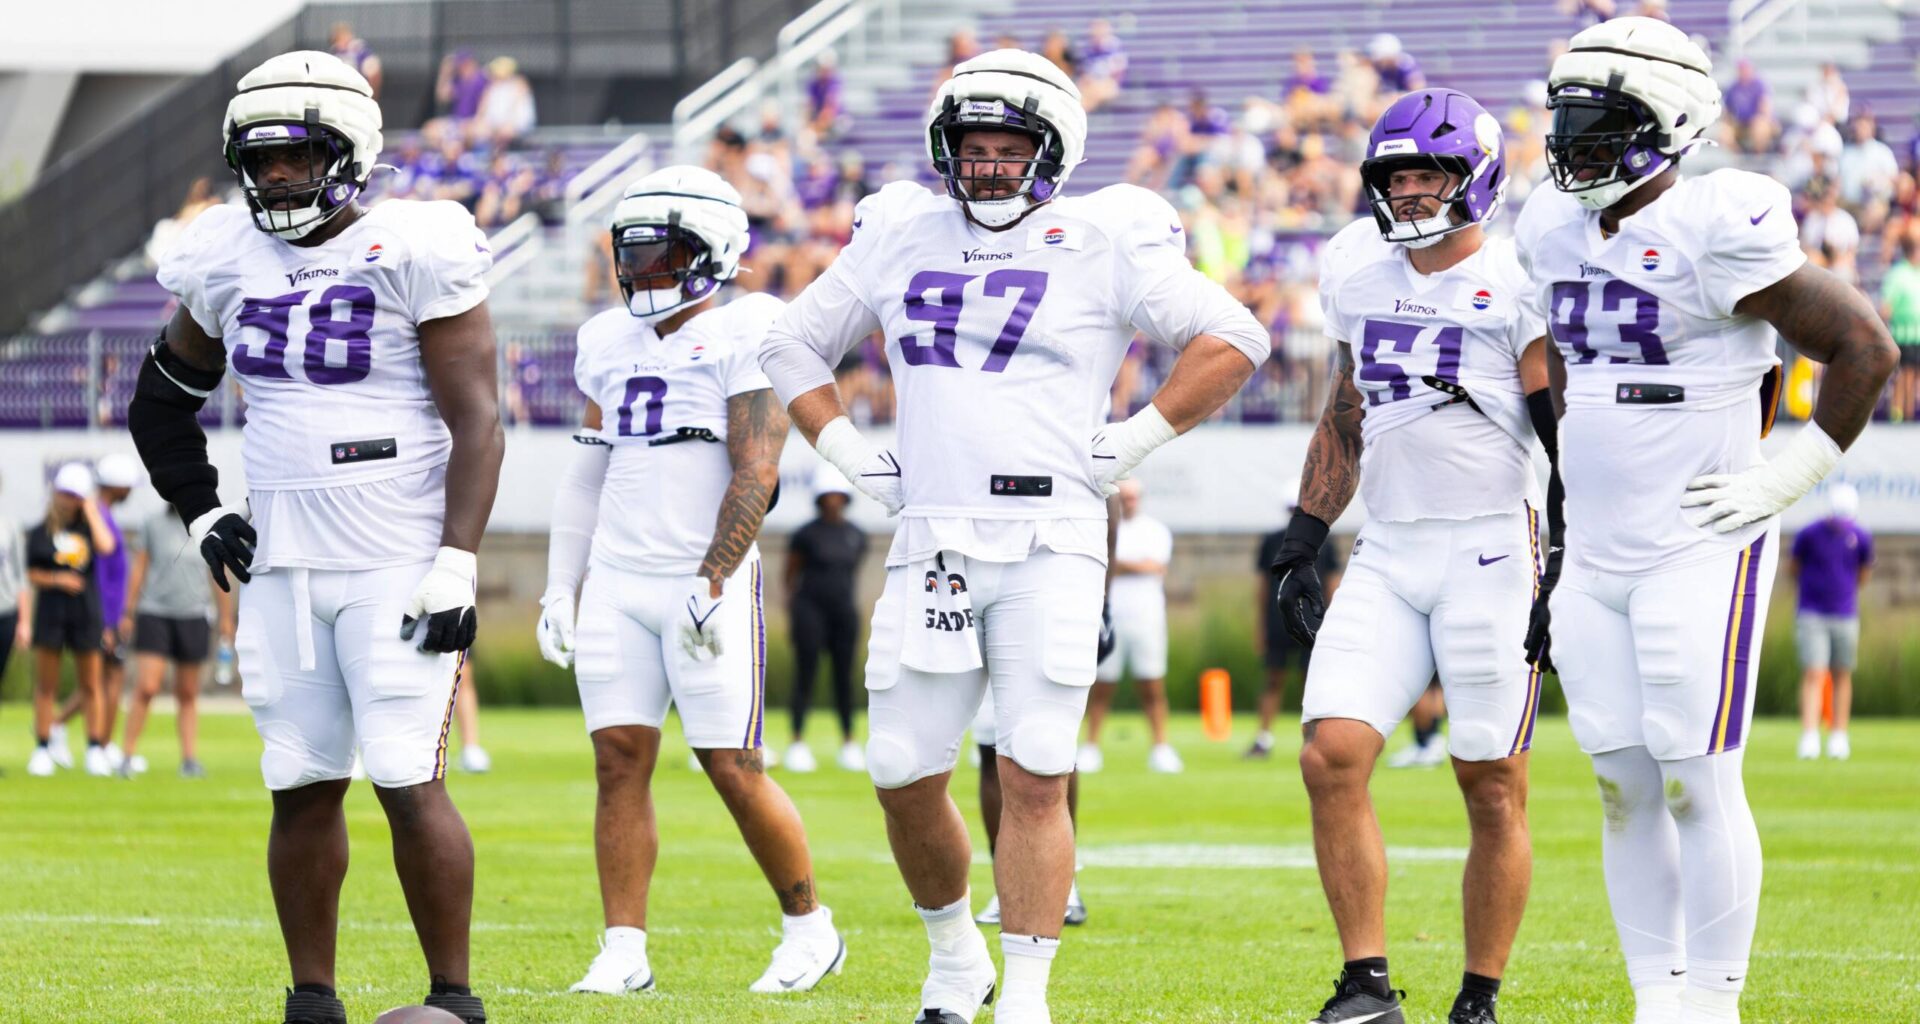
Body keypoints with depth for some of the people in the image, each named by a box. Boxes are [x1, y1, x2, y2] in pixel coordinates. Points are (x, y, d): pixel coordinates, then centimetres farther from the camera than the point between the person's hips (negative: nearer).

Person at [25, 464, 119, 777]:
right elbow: (31, 575, 4)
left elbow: (105, 546, -16)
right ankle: (43, 748, 6)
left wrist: (91, 511, -8)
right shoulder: (40, 533, 4)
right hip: (50, 612, 0)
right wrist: (57, 580, -13)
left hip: (85, 611, 0)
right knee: (46, 684, 1)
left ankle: (96, 749, 9)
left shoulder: (89, 526, 5)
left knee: (90, 685, 4)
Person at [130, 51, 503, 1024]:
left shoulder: (413, 253, -8)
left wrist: (457, 564, -16)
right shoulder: (225, 261, 8)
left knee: (409, 784, -9)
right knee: (302, 787, 6)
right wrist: (201, 512, 13)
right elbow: (162, 401, 24)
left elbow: (476, 421, -10)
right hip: (279, 568, 5)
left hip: (396, 565, -5)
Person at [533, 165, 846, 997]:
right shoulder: (611, 343, 14)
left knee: (733, 769, -6)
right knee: (620, 762, 0)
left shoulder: (747, 334, -7)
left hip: (707, 582, -6)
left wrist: (711, 586, -18)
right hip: (618, 581, 6)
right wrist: (559, 590, 15)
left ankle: (809, 929, 11)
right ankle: (623, 952, 3)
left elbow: (756, 474, -12)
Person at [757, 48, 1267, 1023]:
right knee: (904, 777, 4)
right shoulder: (897, 239, 11)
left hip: (1049, 542, -4)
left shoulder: (1102, 243, 0)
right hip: (930, 542, 4)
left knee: (1034, 780, -8)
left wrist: (1129, 446, -3)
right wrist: (853, 458, 11)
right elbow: (793, 346, 24)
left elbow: (1233, 339, 0)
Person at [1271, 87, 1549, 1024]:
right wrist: (1300, 547, 19)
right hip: (1387, 553, 5)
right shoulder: (1357, 270, 12)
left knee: (1493, 790, 0)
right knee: (1331, 759, -8)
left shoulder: (1516, 281, -6)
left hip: (1493, 551, -5)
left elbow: (1567, 428, -7)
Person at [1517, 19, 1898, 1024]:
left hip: (1698, 556, -7)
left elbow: (1864, 347, -12)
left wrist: (1787, 478, -10)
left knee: (1697, 784, -6)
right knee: (1624, 788, 8)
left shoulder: (1716, 233, -16)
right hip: (1593, 557, 7)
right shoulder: (1556, 231, 8)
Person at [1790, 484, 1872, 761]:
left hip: (1845, 616, 3)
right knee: (1813, 676, -11)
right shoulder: (1808, 535, -10)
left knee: (1842, 677, 9)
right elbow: (1793, 567, 6)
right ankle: (1809, 738, -17)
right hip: (1812, 616, -3)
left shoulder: (1861, 538, -2)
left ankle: (1839, 737, 18)